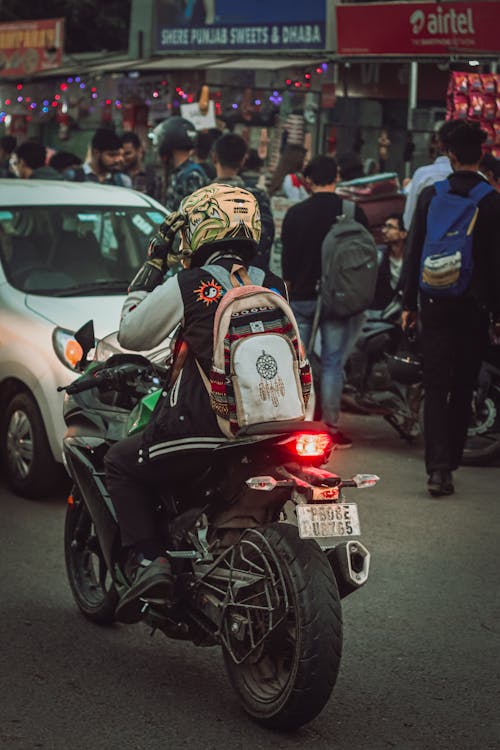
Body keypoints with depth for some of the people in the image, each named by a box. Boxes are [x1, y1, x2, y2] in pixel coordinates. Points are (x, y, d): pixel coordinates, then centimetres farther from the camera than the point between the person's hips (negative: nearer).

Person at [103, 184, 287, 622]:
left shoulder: (188, 287, -7)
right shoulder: (274, 287, 8)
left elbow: (131, 334, 3)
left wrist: (151, 270, 12)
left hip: (200, 428, -5)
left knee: (122, 463, 16)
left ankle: (146, 559, 0)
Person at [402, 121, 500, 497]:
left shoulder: (430, 195, 0)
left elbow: (414, 253, 3)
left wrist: (410, 303, 10)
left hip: (435, 304, 1)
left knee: (436, 388, 0)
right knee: (463, 388, 11)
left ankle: (438, 467, -13)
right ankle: (450, 461, 18)